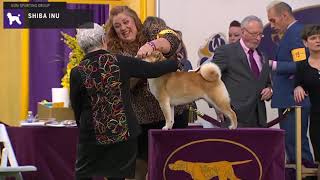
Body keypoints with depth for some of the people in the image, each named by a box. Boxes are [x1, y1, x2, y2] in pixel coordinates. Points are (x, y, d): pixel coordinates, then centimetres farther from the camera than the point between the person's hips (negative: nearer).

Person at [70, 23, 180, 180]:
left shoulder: (77, 73, -8)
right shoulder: (121, 62, -8)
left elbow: (76, 106, 3)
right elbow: (153, 69, 0)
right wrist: (176, 63, 16)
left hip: (92, 134, -1)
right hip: (123, 132, 1)